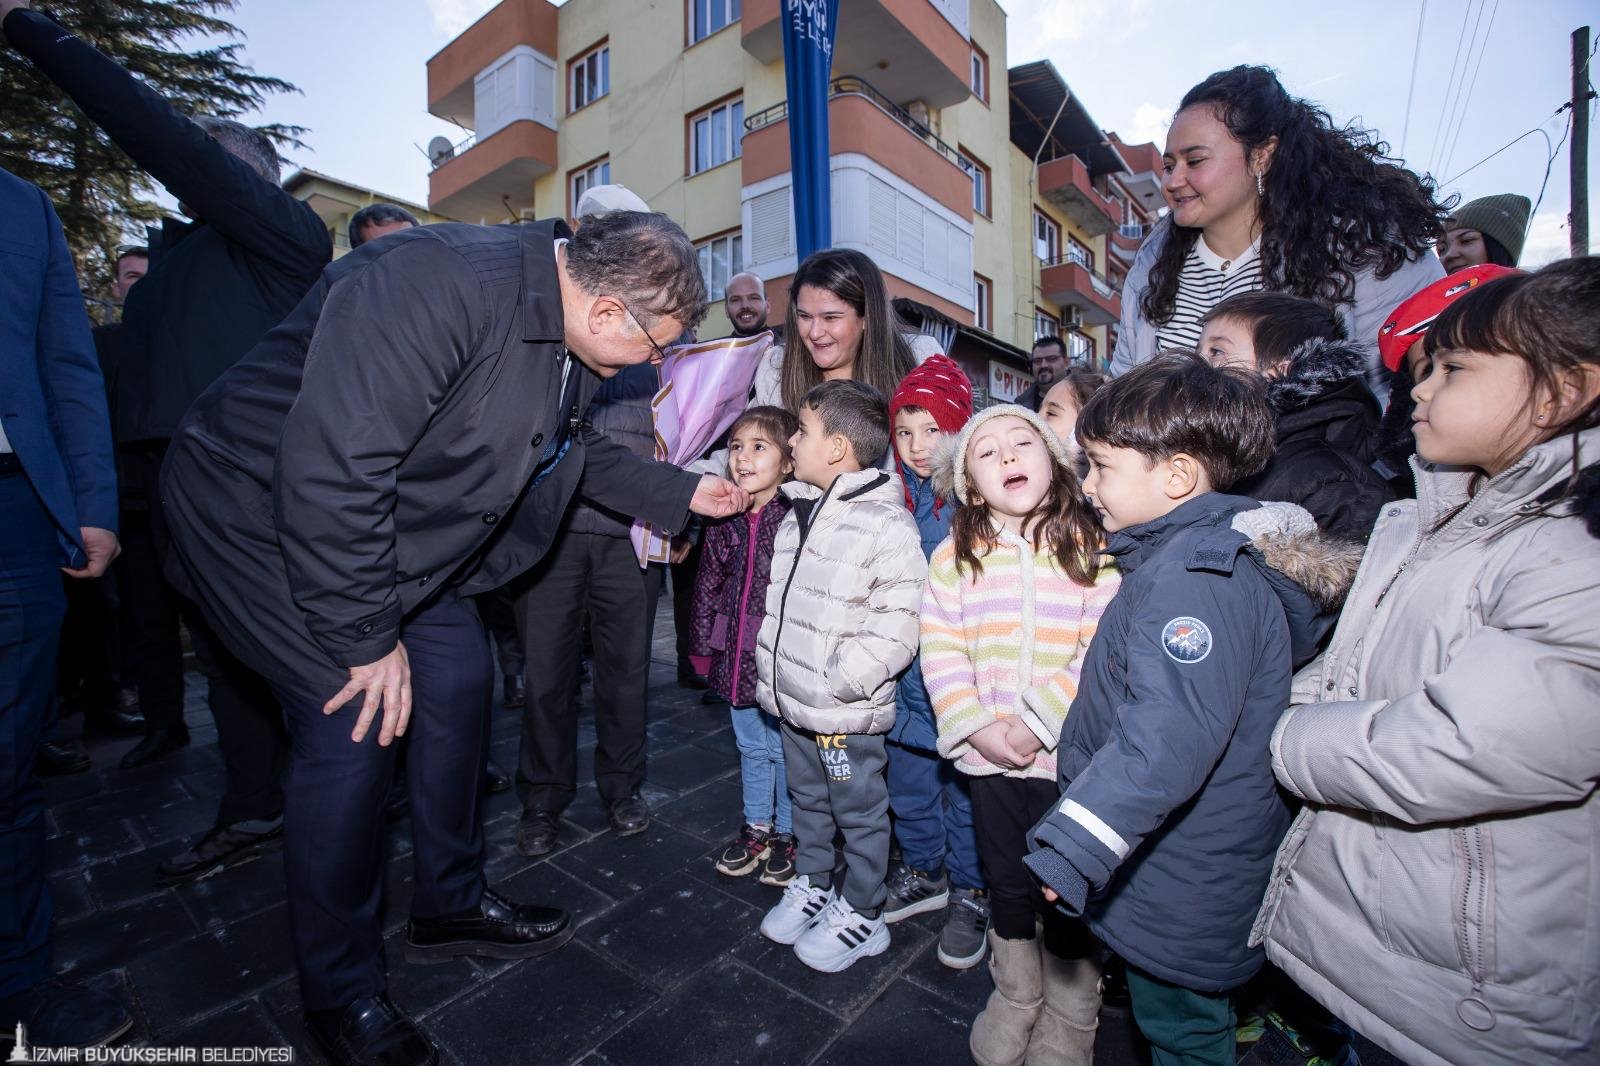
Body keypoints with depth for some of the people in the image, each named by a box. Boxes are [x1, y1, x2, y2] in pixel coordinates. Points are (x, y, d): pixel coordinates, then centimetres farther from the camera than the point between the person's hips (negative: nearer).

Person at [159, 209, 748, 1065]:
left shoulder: (571, 337, -3)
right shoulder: (437, 286, -32)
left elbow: (577, 451, 13)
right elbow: (331, 466, -34)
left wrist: (683, 494, 7)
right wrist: (366, 637, -26)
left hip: (396, 524, 9)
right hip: (262, 507, -8)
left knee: (459, 679, 6)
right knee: (355, 727, -13)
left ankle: (451, 905, 27)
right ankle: (340, 996, 11)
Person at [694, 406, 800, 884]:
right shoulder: (724, 521, 2)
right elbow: (708, 585, 9)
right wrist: (703, 644, 11)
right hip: (737, 657, 5)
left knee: (786, 750, 12)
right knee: (751, 747, 21)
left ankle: (787, 833, 33)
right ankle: (757, 825, 40)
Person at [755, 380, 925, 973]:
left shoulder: (887, 524, -19)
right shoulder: (798, 514, 7)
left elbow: (894, 628, -21)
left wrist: (836, 683, -23)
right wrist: (772, 672, 13)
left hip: (845, 713, -8)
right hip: (792, 702, 8)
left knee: (860, 814, 13)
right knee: (808, 800, 25)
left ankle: (861, 914, 33)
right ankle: (811, 886, 46)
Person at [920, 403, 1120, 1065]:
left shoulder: (1091, 548, -8)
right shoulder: (955, 558, -2)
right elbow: (940, 652, -4)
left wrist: (1037, 721, -18)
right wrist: (977, 727, -14)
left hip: (1068, 757, -2)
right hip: (988, 758, 2)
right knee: (1007, 884, 21)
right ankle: (1014, 997, 48)